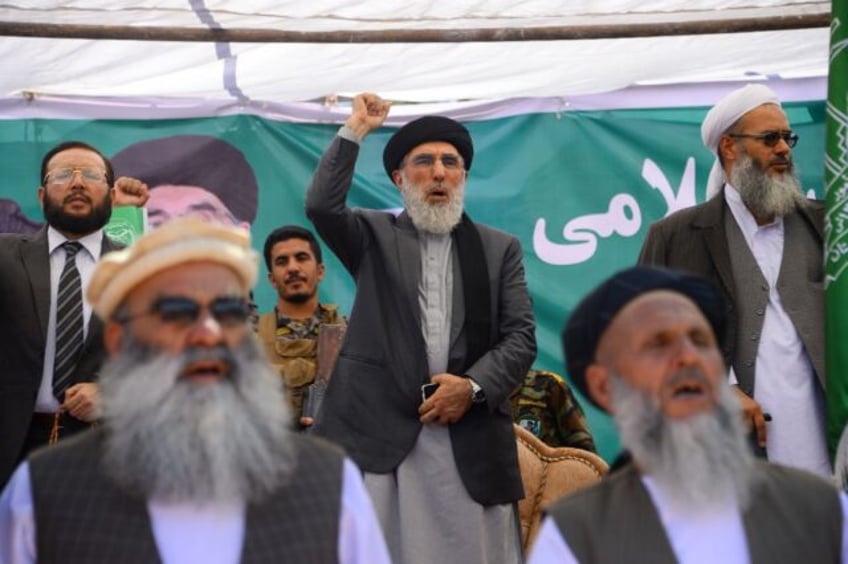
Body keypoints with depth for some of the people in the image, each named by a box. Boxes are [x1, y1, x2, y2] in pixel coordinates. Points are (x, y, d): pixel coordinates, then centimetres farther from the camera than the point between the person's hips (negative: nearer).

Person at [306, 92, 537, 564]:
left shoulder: (500, 249, 14)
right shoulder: (375, 236, 11)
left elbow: (521, 337, 6)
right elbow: (322, 206, -10)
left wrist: (472, 385, -9)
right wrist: (356, 130, -7)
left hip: (471, 437, 1)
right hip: (382, 430, -1)